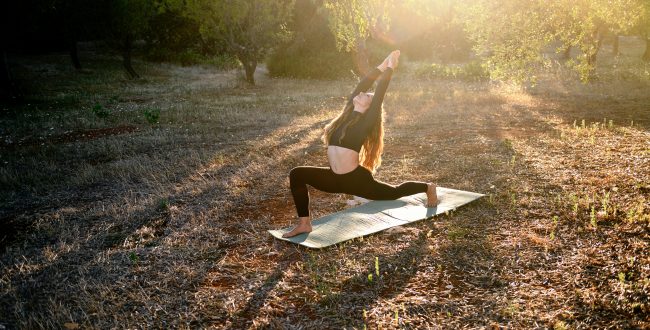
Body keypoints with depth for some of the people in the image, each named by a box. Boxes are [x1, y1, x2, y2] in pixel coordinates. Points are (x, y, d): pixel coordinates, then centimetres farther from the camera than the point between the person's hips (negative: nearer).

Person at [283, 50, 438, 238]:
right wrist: (381, 67, 15)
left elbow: (380, 93, -9)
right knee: (296, 175, -12)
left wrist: (390, 67, 1)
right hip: (335, 178, 6)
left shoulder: (367, 121, -10)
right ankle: (304, 223, -7)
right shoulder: (348, 114, 6)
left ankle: (428, 188, 47)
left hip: (357, 179, -5)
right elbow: (361, 86, 8)